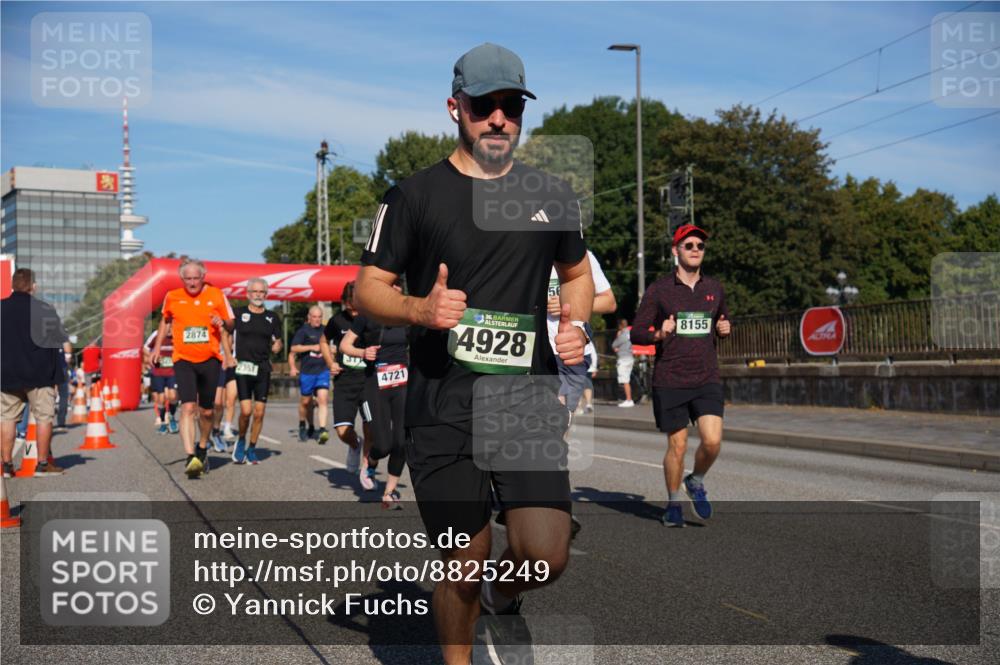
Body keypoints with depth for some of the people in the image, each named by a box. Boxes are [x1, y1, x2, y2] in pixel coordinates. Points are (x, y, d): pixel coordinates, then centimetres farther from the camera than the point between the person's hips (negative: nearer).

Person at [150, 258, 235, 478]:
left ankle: (202, 448, 35)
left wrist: (223, 323, -17)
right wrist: (158, 346, 15)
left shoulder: (216, 295, 0)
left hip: (210, 359, 1)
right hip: (183, 360, -1)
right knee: (188, 407, -16)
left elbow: (232, 325, 5)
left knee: (207, 411, 10)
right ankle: (191, 457, -21)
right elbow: (165, 320, 22)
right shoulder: (172, 297, 2)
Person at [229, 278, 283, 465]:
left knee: (259, 412, 2)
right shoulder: (238, 313, 4)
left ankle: (252, 448, 17)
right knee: (246, 410, -13)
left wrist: (276, 346, -4)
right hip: (242, 367, -2)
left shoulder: (272, 317, 10)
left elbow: (277, 342, 18)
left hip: (263, 368, 2)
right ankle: (241, 441, 13)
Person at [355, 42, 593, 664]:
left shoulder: (552, 195, 12)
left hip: (528, 394, 2)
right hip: (442, 402, -2)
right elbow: (368, 289, 5)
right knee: (465, 564, 2)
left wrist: (575, 324, 4)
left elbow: (578, 273, 25)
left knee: (546, 554, -10)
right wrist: (419, 309, -16)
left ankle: (502, 598, 26)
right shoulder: (415, 194, 3)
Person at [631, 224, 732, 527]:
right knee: (677, 446, 2)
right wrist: (659, 334, -20)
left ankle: (696, 482, 19)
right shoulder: (659, 290, -1)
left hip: (707, 380, 3)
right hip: (669, 381, -2)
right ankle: (674, 503, 24)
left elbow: (723, 323, 25)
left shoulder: (714, 288, 10)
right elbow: (636, 333, 0)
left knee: (712, 441, -12)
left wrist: (725, 329, 2)